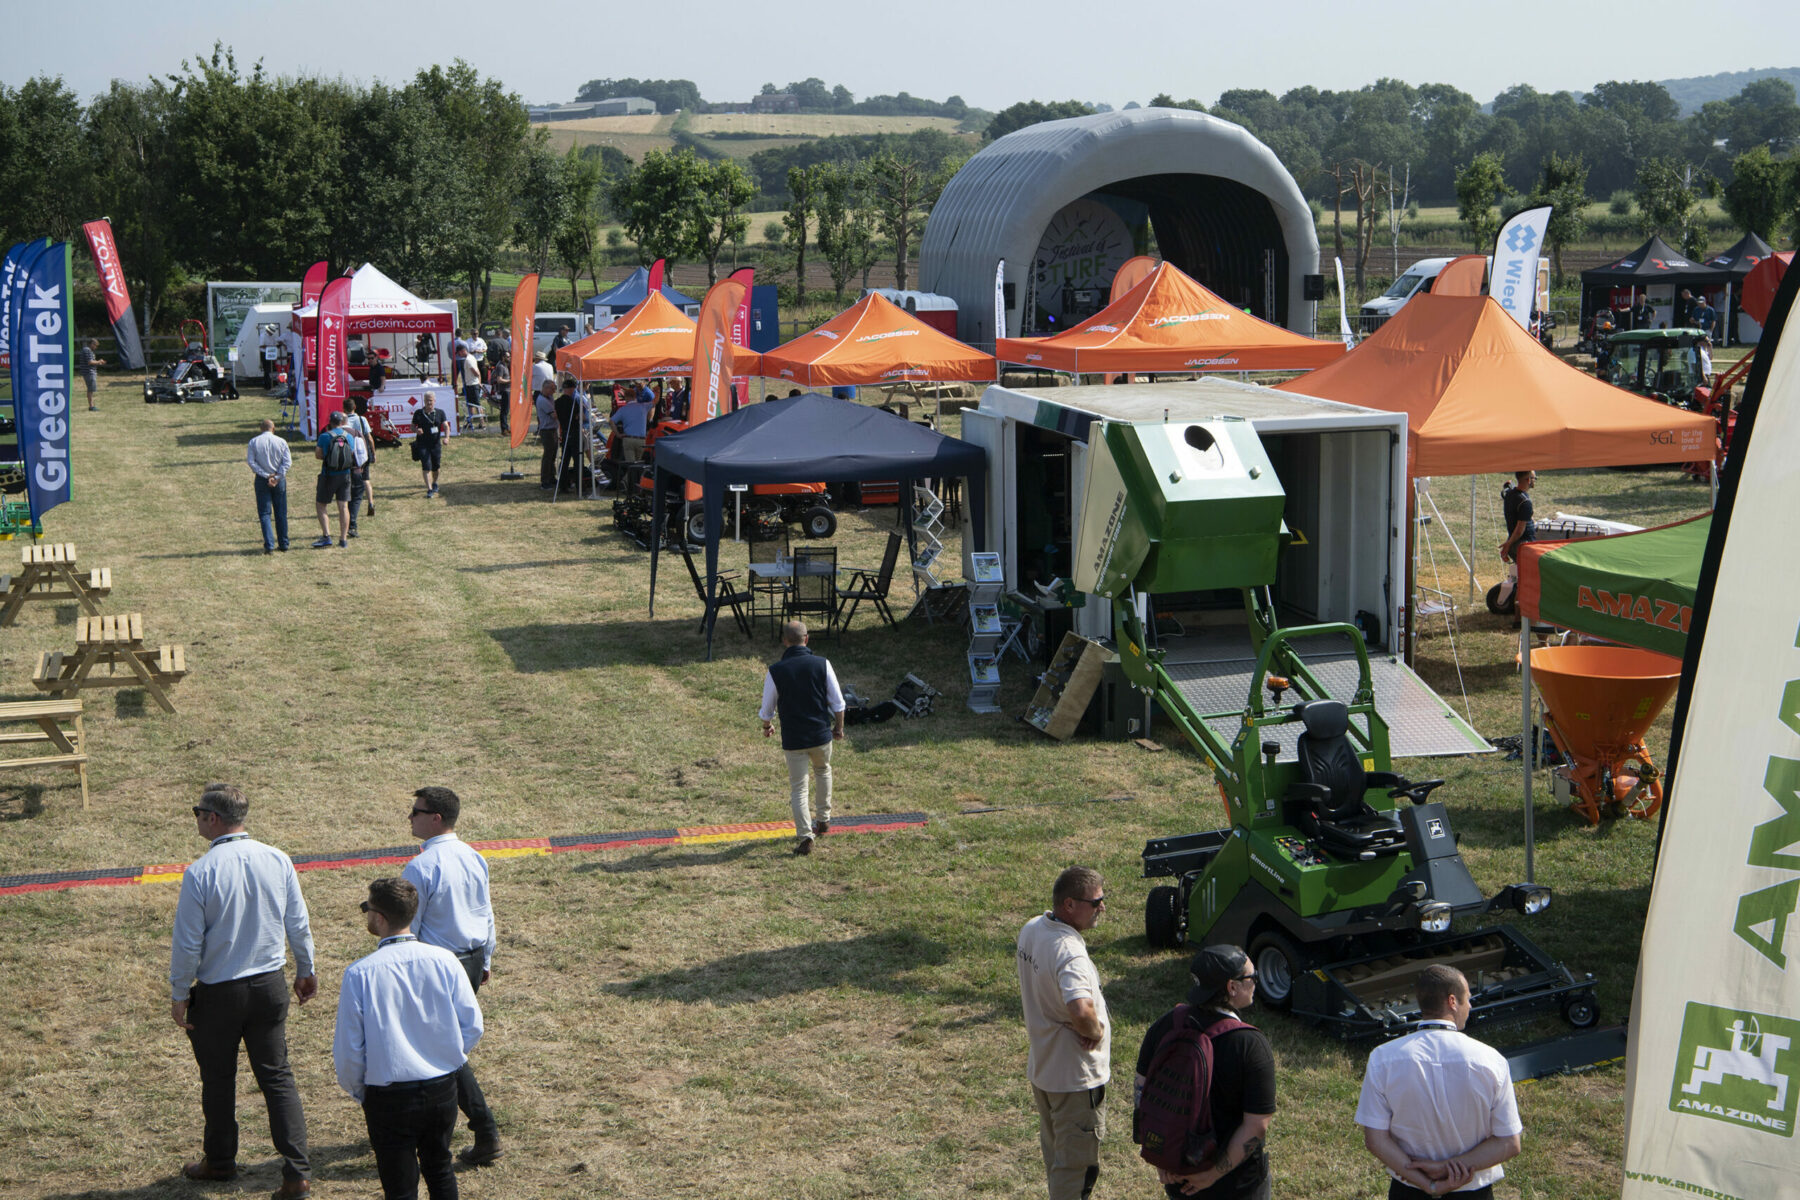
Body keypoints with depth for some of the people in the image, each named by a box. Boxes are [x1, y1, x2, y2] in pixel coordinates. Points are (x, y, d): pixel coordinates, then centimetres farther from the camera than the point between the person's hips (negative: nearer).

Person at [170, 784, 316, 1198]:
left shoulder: (200, 873, -19)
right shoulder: (278, 861, -6)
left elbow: (187, 942, -13)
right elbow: (299, 925, 3)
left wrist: (179, 994, 0)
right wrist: (306, 971, 18)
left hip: (218, 993, -3)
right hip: (269, 985, 4)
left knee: (218, 1079, 16)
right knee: (277, 1076, 9)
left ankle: (220, 1161, 34)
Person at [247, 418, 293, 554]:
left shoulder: (254, 442, -3)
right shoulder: (281, 442, -2)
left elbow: (251, 462, -8)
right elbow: (287, 462, -8)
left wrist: (266, 475, -9)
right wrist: (276, 477, -11)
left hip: (262, 480, -1)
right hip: (279, 480, 1)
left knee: (264, 513, 3)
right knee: (281, 513, 10)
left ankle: (269, 545, -9)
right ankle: (283, 545, 14)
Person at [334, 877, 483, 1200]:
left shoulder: (359, 974, -15)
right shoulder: (444, 960, -7)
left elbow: (348, 1049, -9)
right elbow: (472, 1026, -2)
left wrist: (357, 1090, 9)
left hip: (389, 1098, -3)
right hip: (443, 1089, 3)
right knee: (440, 1171, 24)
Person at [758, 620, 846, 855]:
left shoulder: (775, 671, -10)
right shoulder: (822, 664, -8)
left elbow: (767, 708, 1)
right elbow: (838, 702, -2)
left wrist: (767, 726, 23)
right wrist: (839, 727, 14)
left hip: (793, 739, -2)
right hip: (822, 734, 2)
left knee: (798, 788, 5)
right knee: (823, 772, 29)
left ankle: (805, 837, -6)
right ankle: (824, 820, 37)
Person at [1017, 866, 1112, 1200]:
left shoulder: (1031, 929, -2)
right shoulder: (1069, 952, -32)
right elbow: (1081, 1010, -47)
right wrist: (1095, 1032, -24)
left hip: (1041, 1067, 9)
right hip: (1075, 1075, -9)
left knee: (1055, 1152, 26)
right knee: (1077, 1163, 6)